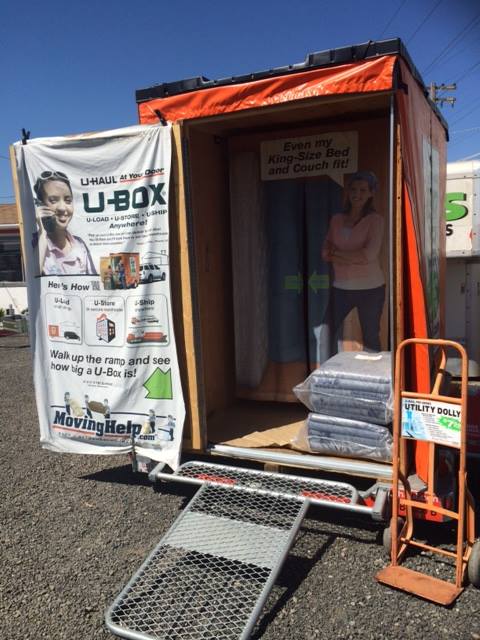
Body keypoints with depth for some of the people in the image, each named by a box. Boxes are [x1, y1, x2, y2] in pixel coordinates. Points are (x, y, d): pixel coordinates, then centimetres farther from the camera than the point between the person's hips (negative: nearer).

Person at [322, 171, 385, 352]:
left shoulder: (375, 220, -6)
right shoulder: (336, 219, 8)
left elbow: (370, 254, -18)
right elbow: (325, 252, 4)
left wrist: (337, 253, -9)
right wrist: (353, 257, -13)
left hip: (370, 289, -4)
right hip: (340, 288, 4)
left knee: (370, 338, 5)